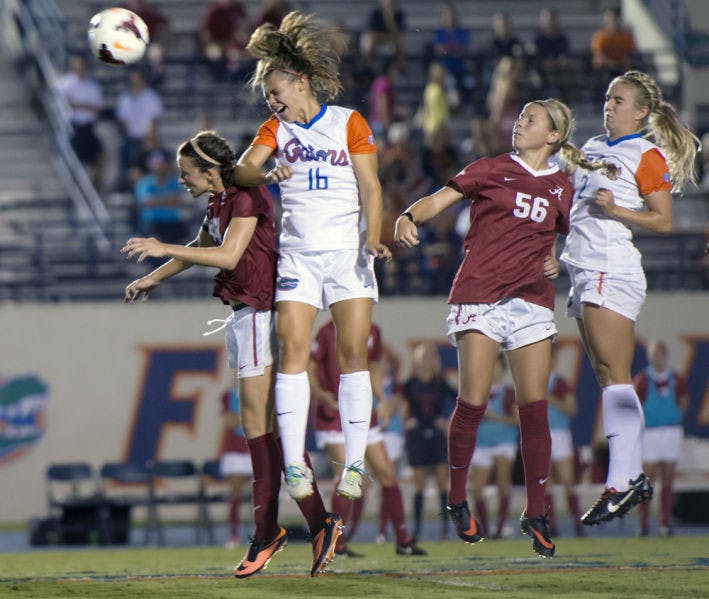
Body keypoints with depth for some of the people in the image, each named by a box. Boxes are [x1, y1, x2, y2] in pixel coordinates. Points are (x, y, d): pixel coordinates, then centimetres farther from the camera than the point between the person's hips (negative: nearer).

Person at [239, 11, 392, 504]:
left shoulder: (350, 123, 2)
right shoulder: (276, 129, 9)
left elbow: (370, 186, -1)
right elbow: (243, 170, -6)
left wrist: (373, 238, -15)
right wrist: (264, 170, -29)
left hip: (348, 253, -2)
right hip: (298, 255, 2)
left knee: (354, 355, -5)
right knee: (292, 352, -9)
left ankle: (354, 465, -1)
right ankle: (294, 464, -8)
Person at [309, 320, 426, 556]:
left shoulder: (372, 332, 8)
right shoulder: (328, 332, -9)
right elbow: (309, 369, -8)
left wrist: (382, 399, 5)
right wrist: (320, 393, -26)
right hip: (332, 415, -6)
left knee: (386, 473, 4)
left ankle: (403, 540, 14)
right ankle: (336, 545, -7)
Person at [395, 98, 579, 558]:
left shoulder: (561, 188, 15)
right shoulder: (491, 171, 5)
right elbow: (439, 199, -3)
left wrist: (553, 262, 7)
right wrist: (409, 218, -23)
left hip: (532, 300, 3)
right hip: (480, 293, -3)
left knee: (534, 407, -4)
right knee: (473, 403, -8)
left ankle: (536, 512, 5)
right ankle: (457, 499, 10)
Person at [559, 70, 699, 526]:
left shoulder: (647, 157, -4)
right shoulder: (594, 148, 20)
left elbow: (664, 221, -8)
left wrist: (615, 209, -18)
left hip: (613, 270, -9)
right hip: (585, 271, 9)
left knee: (615, 376, -13)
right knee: (607, 377, 7)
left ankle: (621, 483, -17)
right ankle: (635, 477, 9)